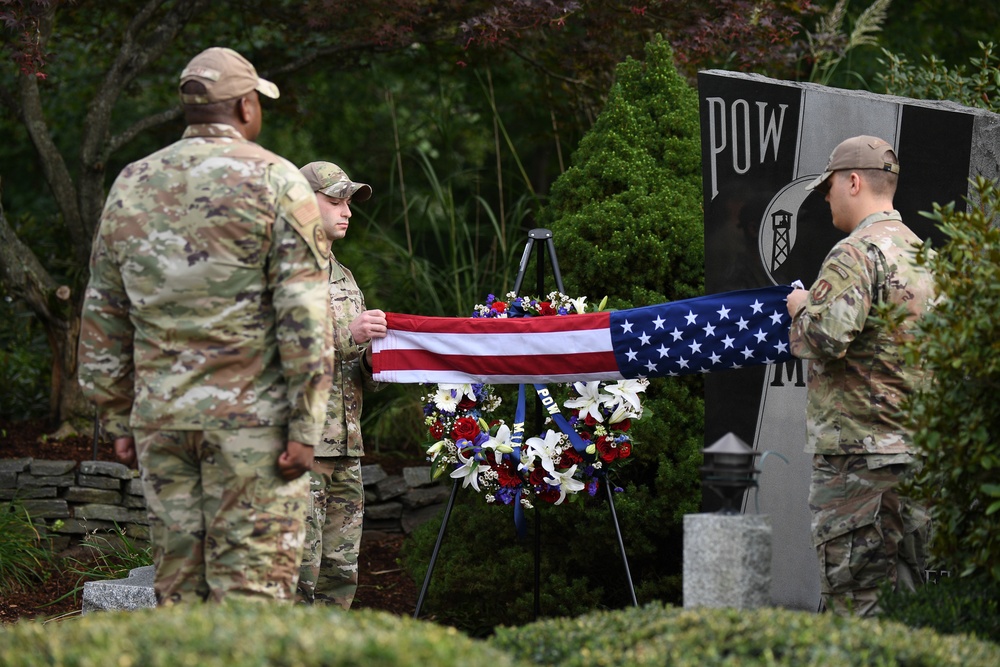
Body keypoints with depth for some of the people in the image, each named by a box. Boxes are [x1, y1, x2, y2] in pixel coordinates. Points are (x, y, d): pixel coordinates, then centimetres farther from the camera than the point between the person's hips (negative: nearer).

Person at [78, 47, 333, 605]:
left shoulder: (131, 186, 12)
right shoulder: (274, 181, -4)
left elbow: (103, 318, 15)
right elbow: (304, 314, -10)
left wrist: (118, 420, 19)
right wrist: (306, 426, -9)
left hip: (159, 414, 5)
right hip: (252, 413, -5)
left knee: (179, 581, 9)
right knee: (252, 579, -4)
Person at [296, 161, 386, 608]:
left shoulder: (343, 278, 23)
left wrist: (370, 362, 3)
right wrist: (347, 334, -19)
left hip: (345, 449, 8)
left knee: (340, 573, 8)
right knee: (299, 569, -12)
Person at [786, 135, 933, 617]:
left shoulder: (857, 253, -13)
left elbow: (825, 337, -25)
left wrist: (801, 308, -2)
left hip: (857, 451, -9)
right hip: (917, 448, 9)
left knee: (853, 597, -6)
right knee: (909, 590, 10)